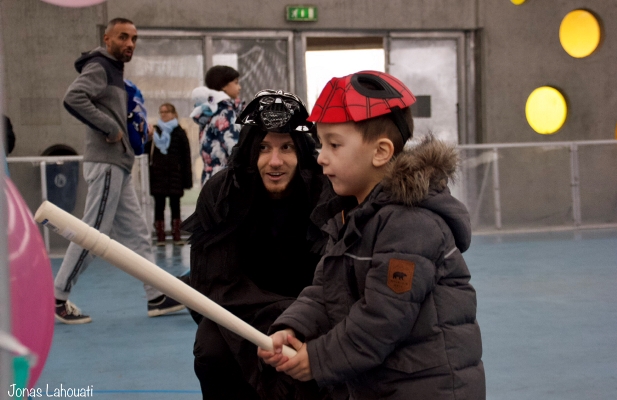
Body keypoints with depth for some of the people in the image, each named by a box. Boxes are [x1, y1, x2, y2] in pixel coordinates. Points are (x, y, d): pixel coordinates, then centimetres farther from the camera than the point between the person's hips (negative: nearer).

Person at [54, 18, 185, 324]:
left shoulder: (113, 71, 19)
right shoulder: (99, 67, -9)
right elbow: (73, 98, -25)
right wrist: (111, 128, -20)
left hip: (118, 165, 10)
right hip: (106, 163, -10)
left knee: (135, 233, 8)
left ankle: (157, 297, 12)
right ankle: (57, 298, 4)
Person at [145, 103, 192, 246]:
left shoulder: (179, 132, 4)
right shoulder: (154, 131, 8)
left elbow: (186, 156, 2)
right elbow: (145, 149, 5)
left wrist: (187, 177, -4)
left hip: (175, 173, -1)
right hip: (158, 174, 1)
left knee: (175, 204, 4)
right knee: (159, 205, 2)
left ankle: (176, 235, 9)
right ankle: (160, 236, 5)